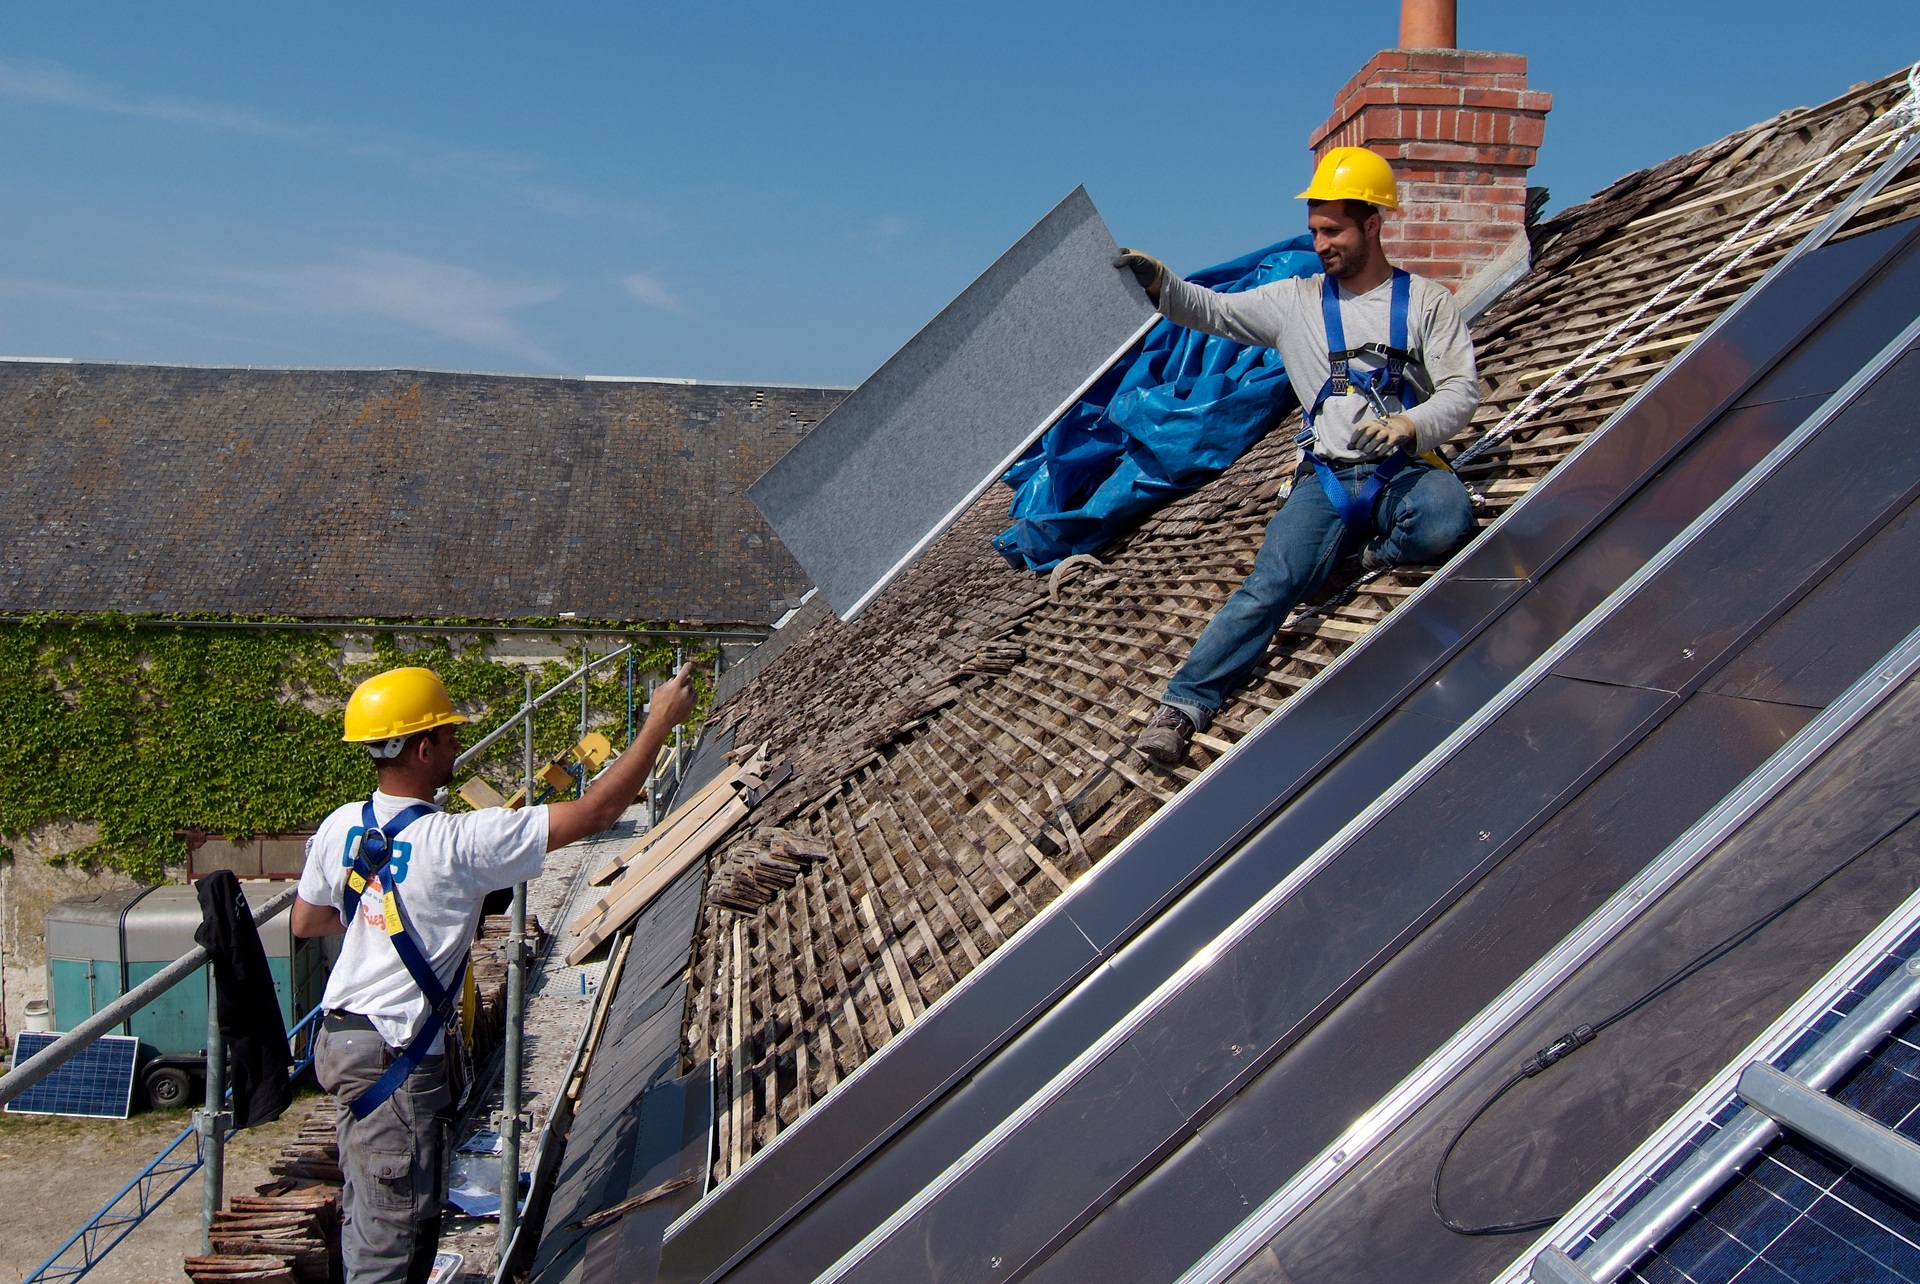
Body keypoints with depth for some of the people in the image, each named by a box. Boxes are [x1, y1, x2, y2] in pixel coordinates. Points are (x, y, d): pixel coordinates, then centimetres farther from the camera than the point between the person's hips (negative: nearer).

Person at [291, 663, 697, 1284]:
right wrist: (661, 721, -17)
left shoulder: (341, 827, -2)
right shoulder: (457, 843, -24)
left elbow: (305, 922, 14)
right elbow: (595, 813, -23)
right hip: (399, 1060, -8)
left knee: (366, 1215, 23)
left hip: (342, 1035, 8)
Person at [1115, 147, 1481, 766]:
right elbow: (1213, 311, 13)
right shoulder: (1296, 301, 16)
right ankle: (1185, 703, -28)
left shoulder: (1426, 301, 10)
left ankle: (1379, 551, -5)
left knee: (1446, 522, -37)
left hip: (1404, 471, 0)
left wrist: (1412, 425, -19)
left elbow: (1462, 388, 1)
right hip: (1327, 478, 1)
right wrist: (1160, 285, -7)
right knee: (1271, 584, -24)